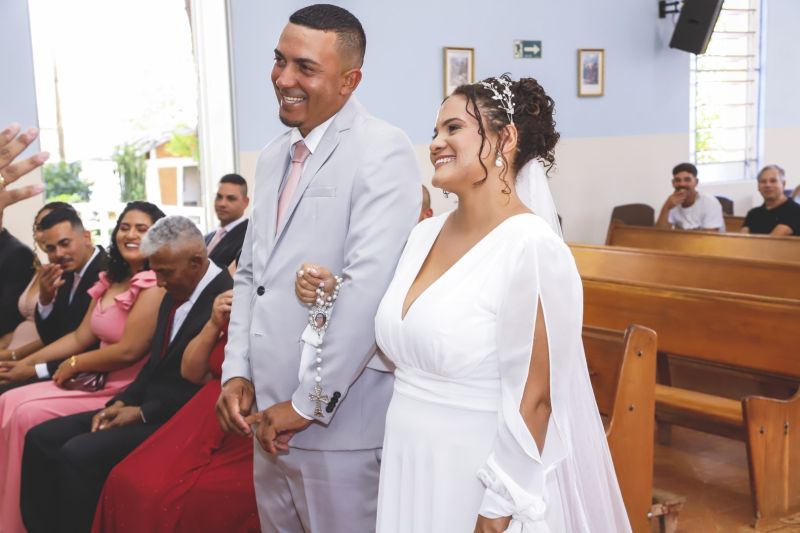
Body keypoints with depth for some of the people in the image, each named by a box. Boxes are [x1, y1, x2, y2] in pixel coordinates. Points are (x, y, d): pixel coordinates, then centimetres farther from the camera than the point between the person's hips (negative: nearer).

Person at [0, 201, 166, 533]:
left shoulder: (154, 285, -15)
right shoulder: (109, 281, 14)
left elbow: (129, 350, -21)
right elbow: (80, 337, 14)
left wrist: (74, 364, -8)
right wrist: (28, 362, 7)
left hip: (127, 391, -9)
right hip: (96, 380, 9)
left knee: (29, 414, -17)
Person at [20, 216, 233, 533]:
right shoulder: (176, 293, 13)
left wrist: (143, 413, -14)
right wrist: (122, 402, 3)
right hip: (145, 407, 10)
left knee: (78, 454, -25)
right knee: (41, 438, 1)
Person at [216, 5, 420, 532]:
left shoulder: (382, 151, -14)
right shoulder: (274, 156, 12)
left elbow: (369, 286, -22)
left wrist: (309, 402, -19)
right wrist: (237, 371, 4)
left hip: (341, 421, -7)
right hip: (271, 414, 7)